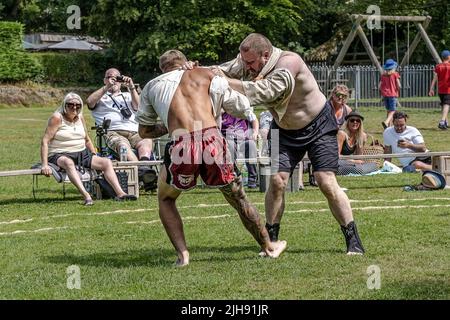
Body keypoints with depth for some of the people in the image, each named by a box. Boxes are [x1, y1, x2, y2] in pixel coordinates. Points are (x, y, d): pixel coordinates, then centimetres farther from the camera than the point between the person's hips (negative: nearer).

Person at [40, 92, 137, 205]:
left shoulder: (80, 118, 10)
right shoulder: (57, 118, -9)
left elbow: (87, 140, 24)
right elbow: (45, 141, -15)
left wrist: (95, 157, 15)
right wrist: (45, 165, -24)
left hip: (82, 154, 7)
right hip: (60, 155, -7)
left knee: (106, 162, -9)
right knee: (68, 163, -41)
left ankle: (120, 193, -20)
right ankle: (86, 196, -58)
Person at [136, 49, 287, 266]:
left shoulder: (151, 87, 23)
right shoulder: (204, 75, 21)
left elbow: (144, 131, 30)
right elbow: (239, 106, 21)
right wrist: (251, 117, 42)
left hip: (182, 147, 0)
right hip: (212, 140, 1)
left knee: (165, 199, 27)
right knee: (237, 197, 23)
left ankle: (182, 253, 12)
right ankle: (268, 246, 35)